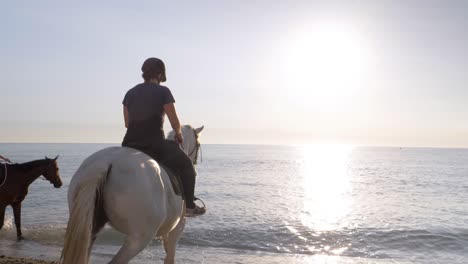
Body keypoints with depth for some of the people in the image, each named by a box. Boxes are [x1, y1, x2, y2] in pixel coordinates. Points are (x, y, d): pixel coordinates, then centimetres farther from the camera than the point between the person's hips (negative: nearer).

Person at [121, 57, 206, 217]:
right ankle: (189, 206, 15)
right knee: (186, 165, 15)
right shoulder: (163, 91, -5)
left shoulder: (130, 93, 10)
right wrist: (179, 134, 18)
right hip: (155, 144, -5)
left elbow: (127, 123, 17)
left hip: (129, 145, 5)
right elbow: (175, 122, -2)